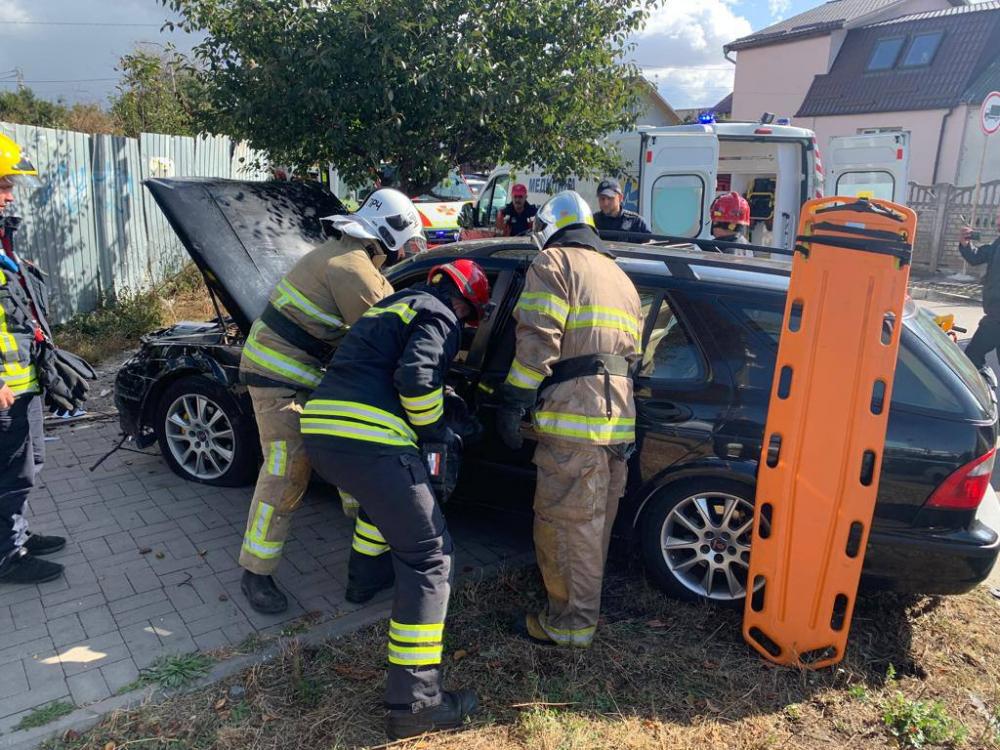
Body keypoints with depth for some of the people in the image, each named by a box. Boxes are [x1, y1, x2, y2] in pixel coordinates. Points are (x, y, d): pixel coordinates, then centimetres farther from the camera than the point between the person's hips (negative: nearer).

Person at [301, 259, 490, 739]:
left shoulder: (393, 306, 30)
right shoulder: (439, 317, 3)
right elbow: (416, 378, -16)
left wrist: (426, 428, 38)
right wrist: (433, 429, 3)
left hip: (319, 430, 9)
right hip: (368, 441, -9)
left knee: (381, 498, 40)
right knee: (429, 557, -4)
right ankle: (414, 701, -4)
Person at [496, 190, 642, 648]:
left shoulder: (553, 263, 1)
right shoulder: (619, 276, 27)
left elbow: (537, 340, -14)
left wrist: (513, 401, -12)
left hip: (573, 416, -9)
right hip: (618, 416, 9)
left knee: (566, 521, -1)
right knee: (595, 521, 19)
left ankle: (571, 624, 7)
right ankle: (582, 604, 34)